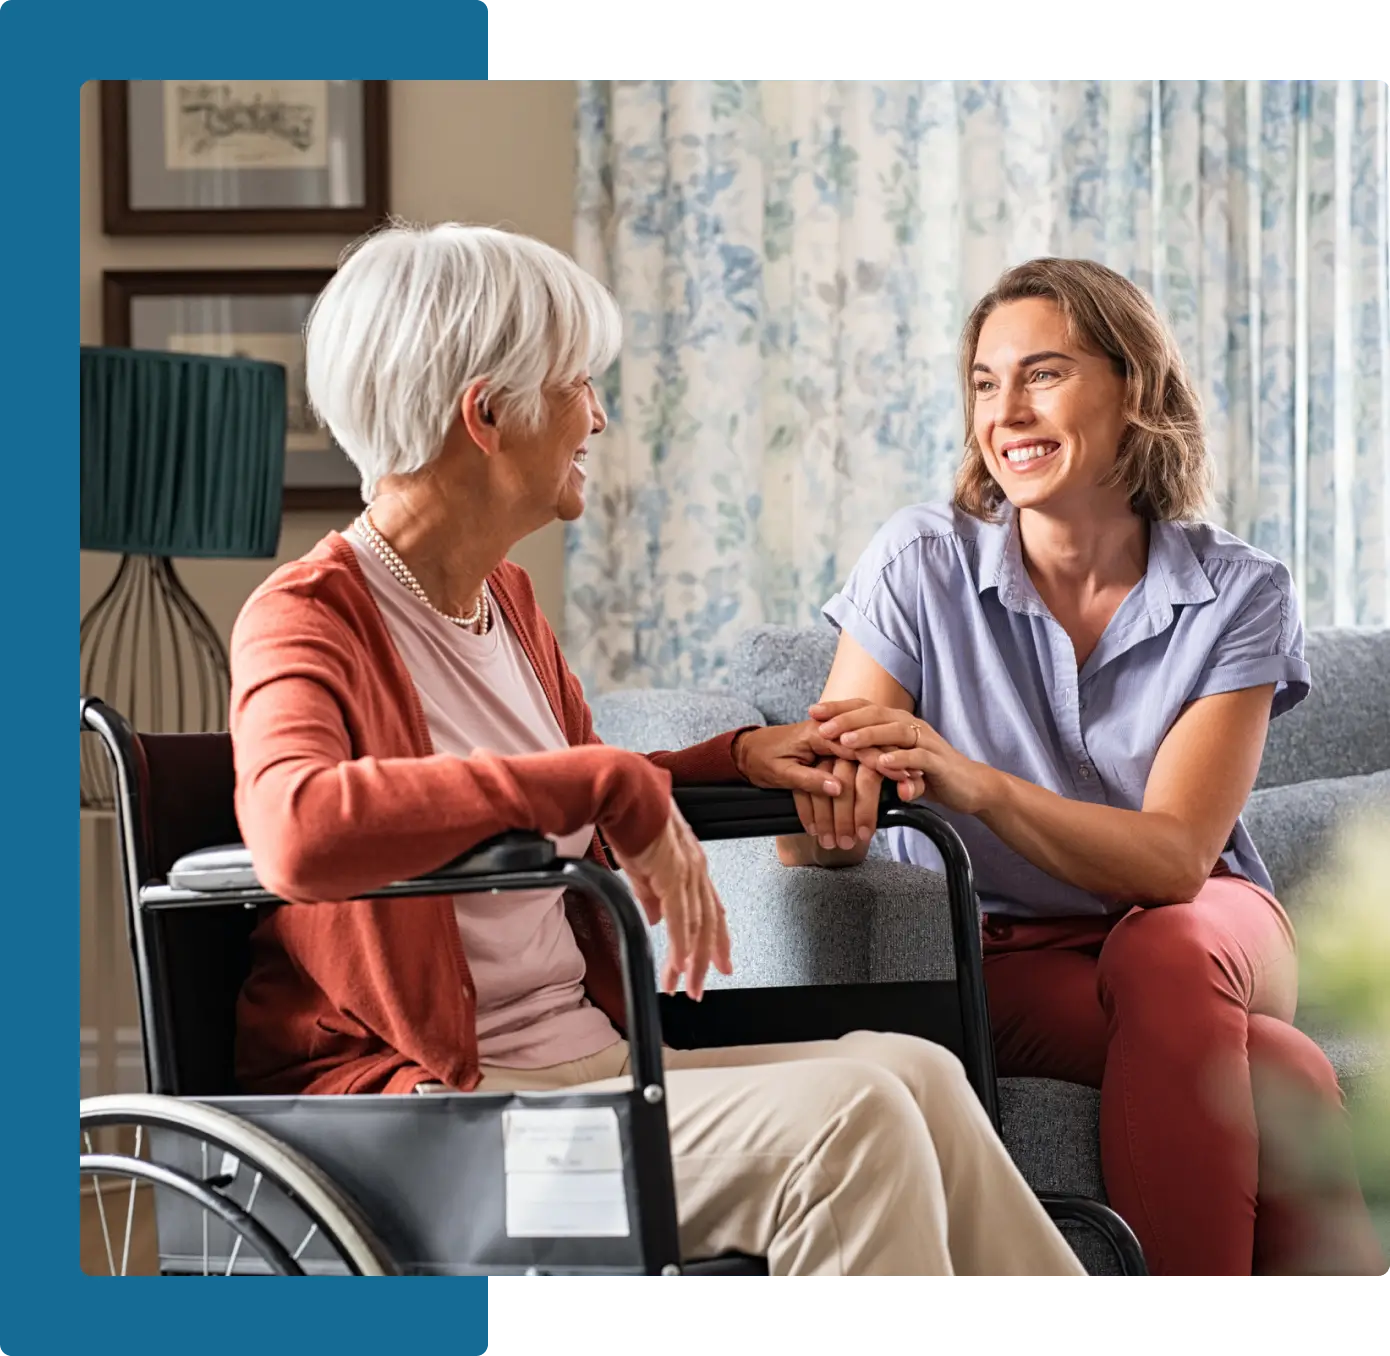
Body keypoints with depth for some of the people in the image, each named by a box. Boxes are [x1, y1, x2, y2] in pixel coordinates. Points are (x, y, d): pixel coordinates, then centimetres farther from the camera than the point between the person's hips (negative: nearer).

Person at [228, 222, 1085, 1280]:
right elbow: (301, 830, -35)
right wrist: (608, 784, -30)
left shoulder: (504, 600, 15)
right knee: (840, 1117, -24)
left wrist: (737, 758, 14)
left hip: (582, 1054, 8)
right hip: (430, 1103, -8)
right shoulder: (309, 618, -11)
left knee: (912, 1073, -14)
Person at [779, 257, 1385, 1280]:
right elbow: (810, 848, -13)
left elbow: (1176, 855, -19)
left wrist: (976, 784, -36)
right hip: (1004, 962, -1)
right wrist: (830, 805, -40)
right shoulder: (921, 567, -7)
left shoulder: (1239, 594, -6)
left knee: (1167, 960, -37)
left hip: (1199, 933, 1)